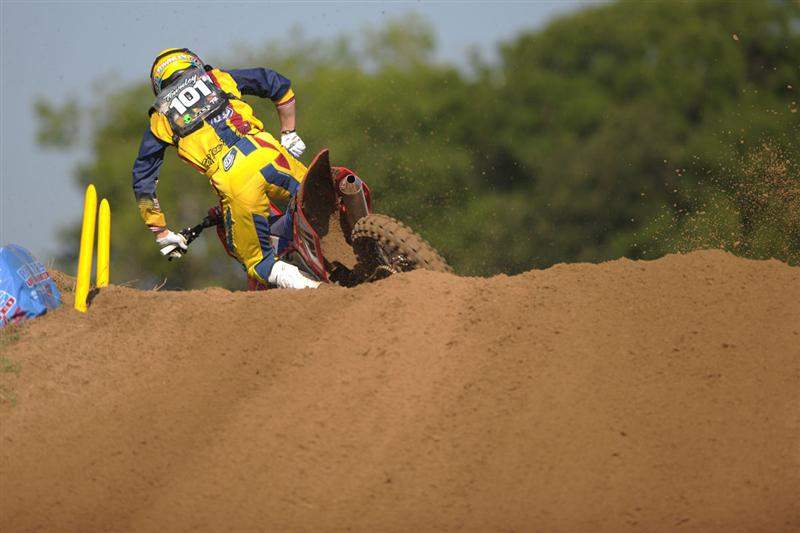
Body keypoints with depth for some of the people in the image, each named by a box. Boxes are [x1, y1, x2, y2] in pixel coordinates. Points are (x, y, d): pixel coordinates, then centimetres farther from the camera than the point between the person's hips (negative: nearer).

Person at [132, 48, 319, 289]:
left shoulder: (161, 117, 23)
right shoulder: (217, 78, 26)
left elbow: (143, 182, 22)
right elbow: (279, 84, 24)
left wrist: (160, 232, 29)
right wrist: (289, 134, 29)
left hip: (234, 184, -1)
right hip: (269, 157, 1)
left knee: (258, 262, 10)